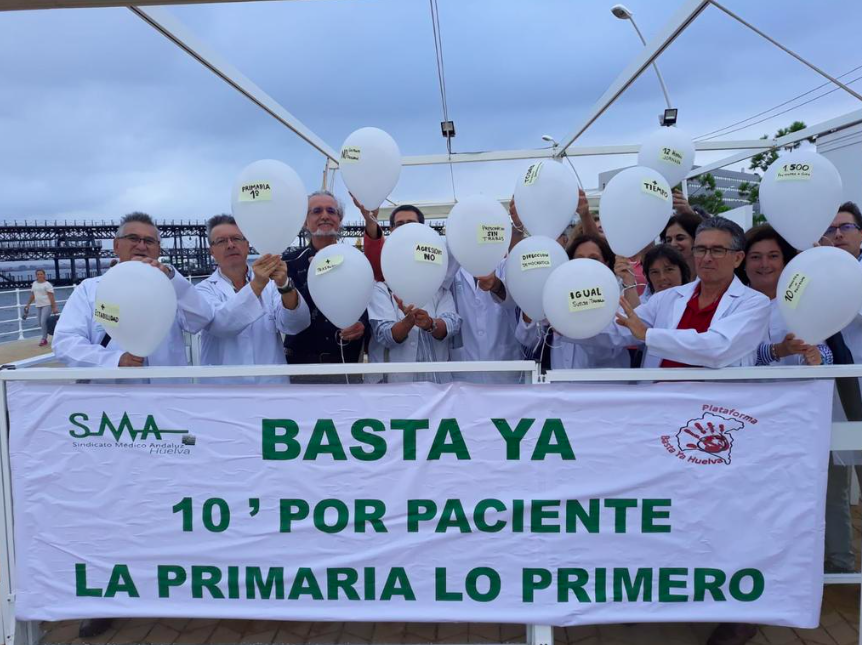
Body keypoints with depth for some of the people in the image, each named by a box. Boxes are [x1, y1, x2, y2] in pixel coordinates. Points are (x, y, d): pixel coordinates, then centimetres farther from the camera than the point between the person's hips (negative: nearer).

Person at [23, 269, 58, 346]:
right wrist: (28, 304, 21)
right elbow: (32, 295, 21)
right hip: (38, 306, 7)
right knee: (40, 323, 6)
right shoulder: (34, 284, 14)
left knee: (43, 322, -14)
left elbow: (51, 297, -13)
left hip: (47, 305, -7)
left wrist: (54, 307, -18)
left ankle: (44, 339, -6)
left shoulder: (47, 284, -8)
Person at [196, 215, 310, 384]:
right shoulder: (204, 290, -2)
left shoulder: (270, 283, 2)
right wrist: (256, 285, -33)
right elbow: (219, 323, -22)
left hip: (272, 382, 1)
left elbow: (295, 324, -13)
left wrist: (285, 285, -29)